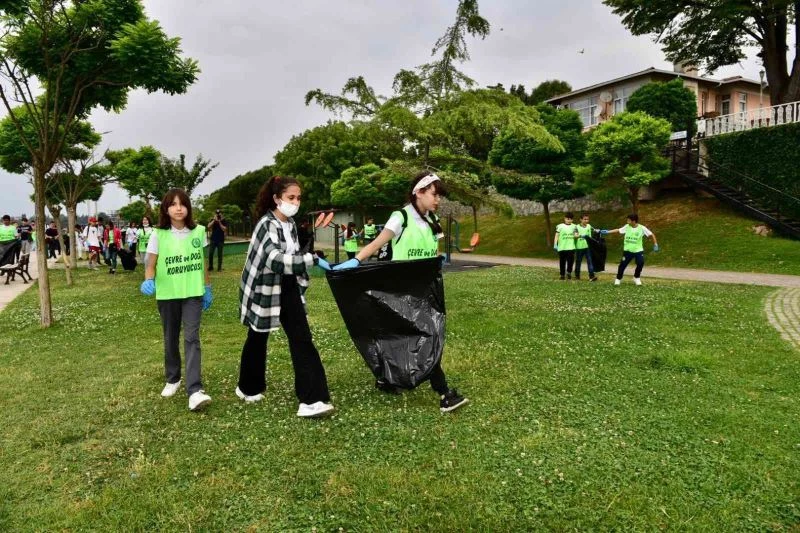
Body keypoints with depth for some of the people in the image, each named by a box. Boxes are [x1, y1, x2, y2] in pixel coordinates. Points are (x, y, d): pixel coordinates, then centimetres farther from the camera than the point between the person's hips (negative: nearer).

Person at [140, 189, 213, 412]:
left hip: (193, 293, 0)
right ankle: (172, 379, 34)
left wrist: (207, 288, 13)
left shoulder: (198, 231, 0)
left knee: (192, 338, -10)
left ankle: (195, 390, -16)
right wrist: (149, 280, -26)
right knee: (171, 338, 14)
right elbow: (150, 264, -5)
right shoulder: (158, 234, -6)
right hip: (167, 294, 0)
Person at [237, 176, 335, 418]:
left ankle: (312, 398, -6)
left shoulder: (291, 224, 4)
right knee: (257, 339, 13)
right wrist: (313, 260, -39)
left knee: (302, 340, -5)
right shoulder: (266, 225, -20)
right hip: (265, 290, -6)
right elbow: (276, 260, -35)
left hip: (288, 289, 6)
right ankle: (249, 388, 38)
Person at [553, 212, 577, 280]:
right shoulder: (560, 226, 2)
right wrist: (555, 245, -11)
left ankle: (569, 272, 14)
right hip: (562, 247, -1)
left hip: (571, 247, 1)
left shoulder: (574, 227, 10)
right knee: (562, 262, 5)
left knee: (571, 261, -8)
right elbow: (557, 236, -1)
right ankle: (562, 274, 17)